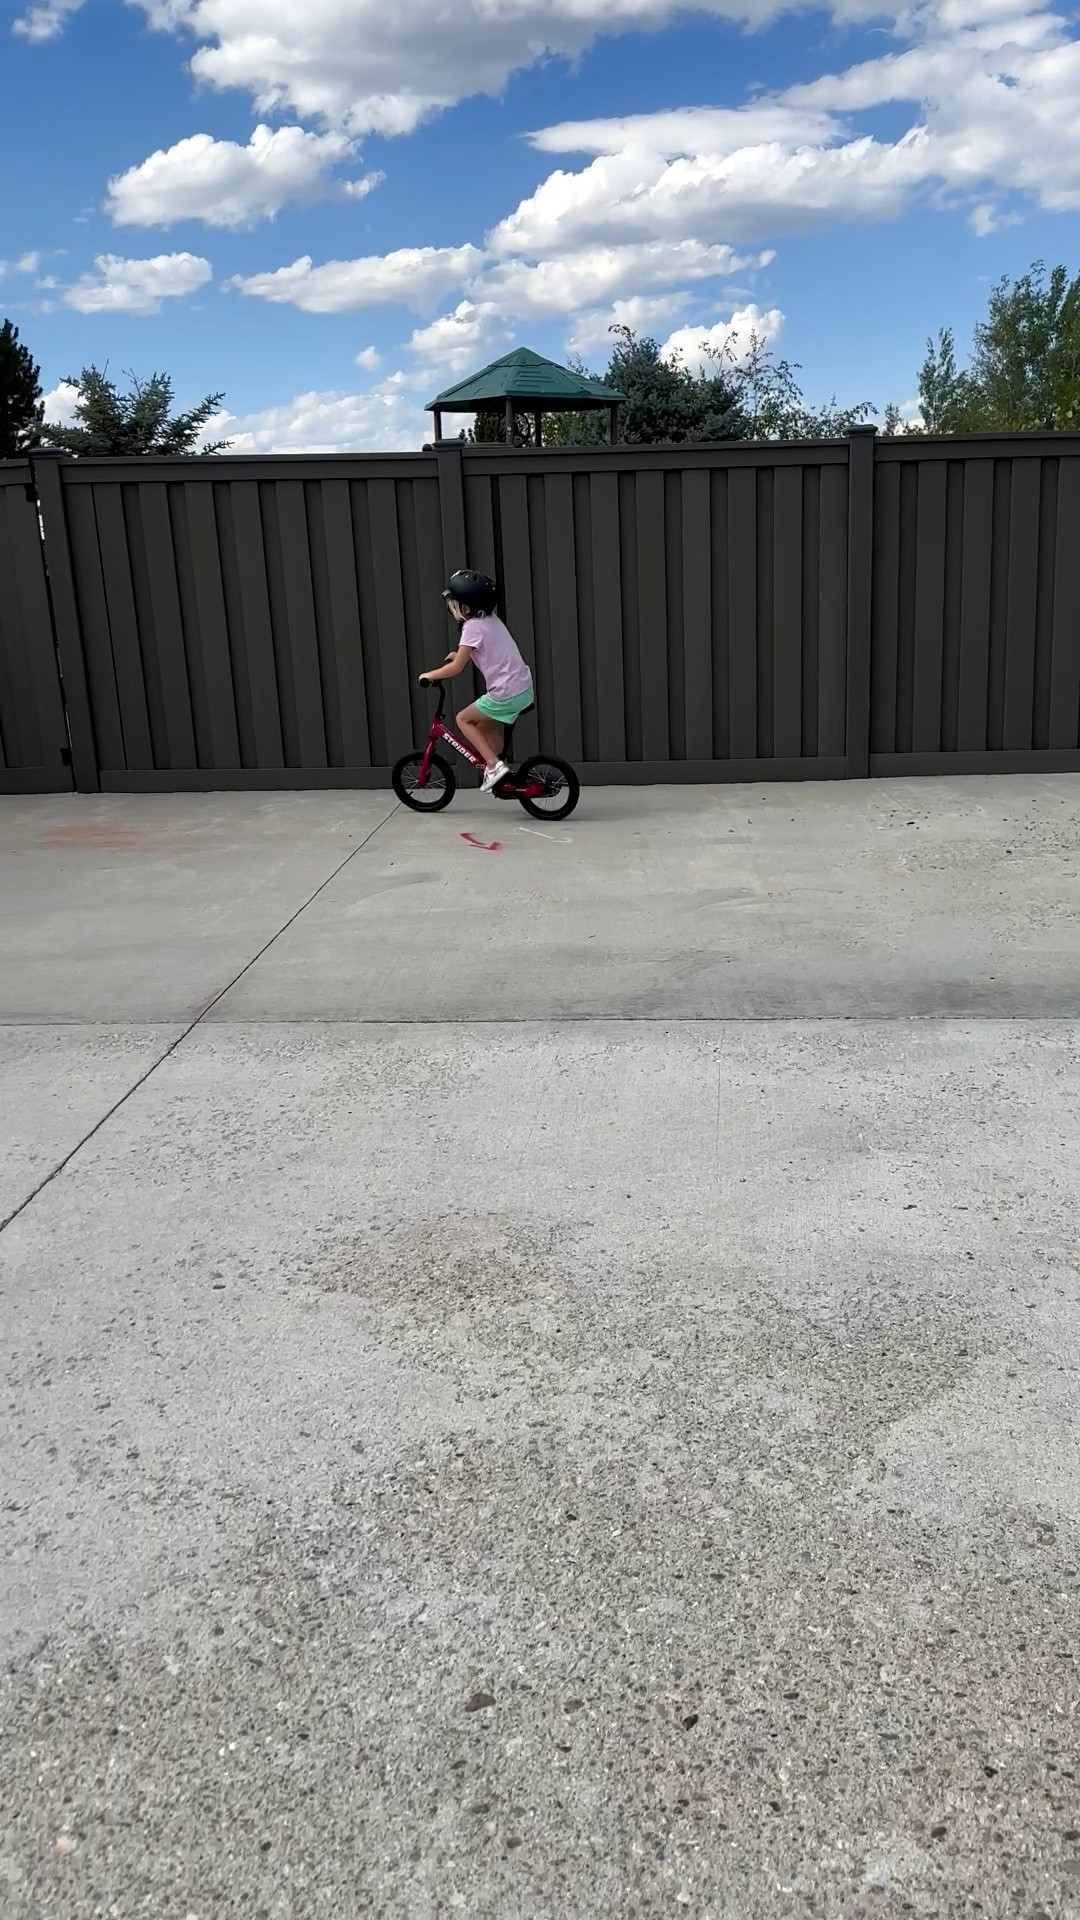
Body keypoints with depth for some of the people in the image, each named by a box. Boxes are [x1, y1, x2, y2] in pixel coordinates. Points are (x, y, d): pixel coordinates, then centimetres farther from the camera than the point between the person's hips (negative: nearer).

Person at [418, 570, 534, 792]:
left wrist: (429, 675, 0)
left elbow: (456, 668, -14)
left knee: (464, 719, 6)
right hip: (524, 687, 8)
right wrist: (460, 655, 20)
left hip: (507, 693, -8)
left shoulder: (473, 627, -13)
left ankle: (494, 764, 0)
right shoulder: (491, 619, 13)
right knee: (485, 725, 23)